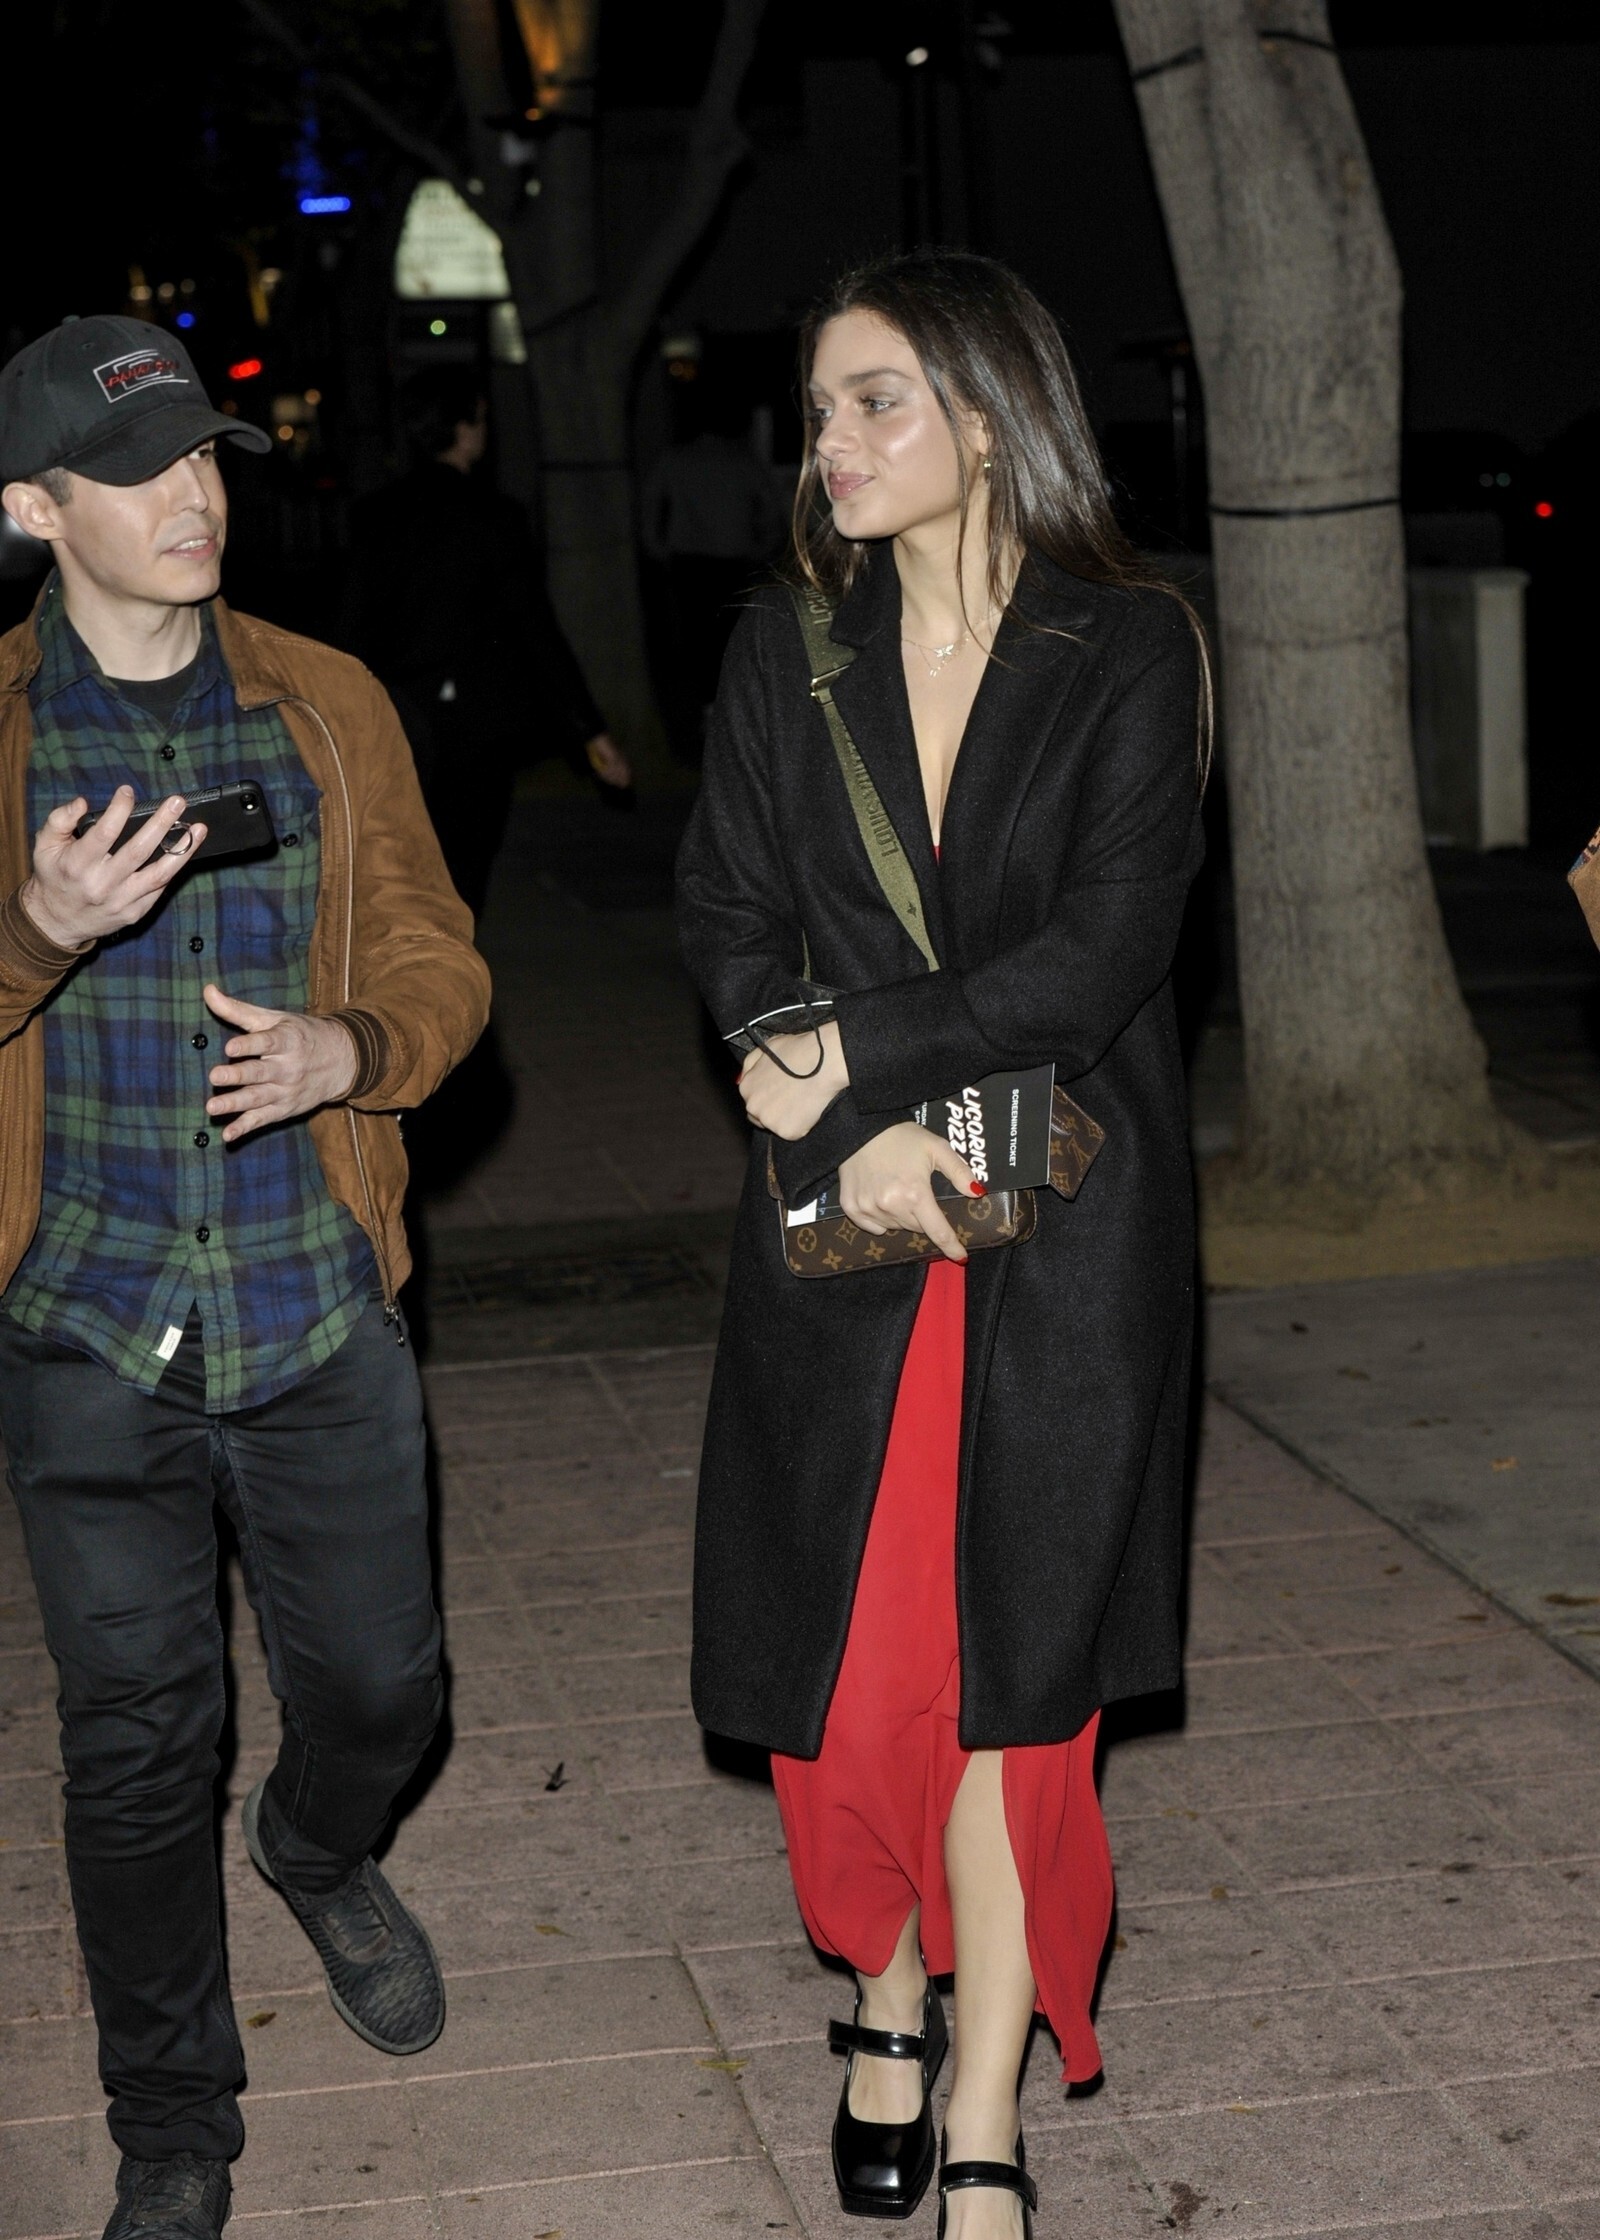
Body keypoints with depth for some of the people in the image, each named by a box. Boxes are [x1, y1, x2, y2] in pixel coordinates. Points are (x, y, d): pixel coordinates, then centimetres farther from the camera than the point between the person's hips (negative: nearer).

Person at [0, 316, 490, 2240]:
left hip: (320, 1312, 2)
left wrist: (349, 1047, -14)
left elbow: (436, 961, 8)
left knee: (379, 1691, 12)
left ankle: (320, 1852, 49)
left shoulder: (327, 708, 5)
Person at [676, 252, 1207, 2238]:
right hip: (838, 1212, 3)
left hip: (1063, 1242, -2)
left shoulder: (1129, 650, -2)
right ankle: (890, 1998, 28)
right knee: (853, 1657, 5)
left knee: (1009, 1664, -1)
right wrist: (859, 1133, -13)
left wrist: (864, 1058, -14)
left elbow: (1106, 944, -10)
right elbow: (725, 922, 1)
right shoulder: (786, 652, 7)